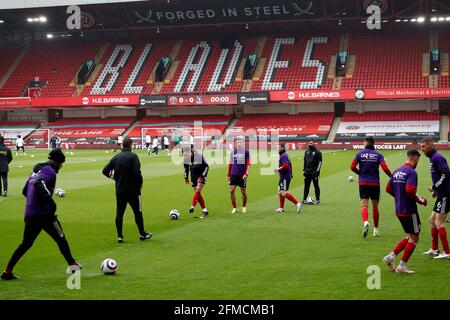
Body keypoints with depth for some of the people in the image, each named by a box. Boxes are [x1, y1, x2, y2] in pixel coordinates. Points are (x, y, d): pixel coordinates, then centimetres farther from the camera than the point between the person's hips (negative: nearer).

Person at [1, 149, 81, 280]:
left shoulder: (36, 170, 18)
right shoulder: (50, 171, -8)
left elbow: (25, 191, 23)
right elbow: (38, 183, -28)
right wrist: (49, 200, -34)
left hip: (29, 214, 8)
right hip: (43, 214, -8)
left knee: (26, 243, 16)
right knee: (61, 239, 9)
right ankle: (73, 265, 16)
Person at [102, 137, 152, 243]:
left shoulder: (116, 157, 5)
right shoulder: (133, 156, -11)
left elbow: (105, 171, 4)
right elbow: (137, 172, -21)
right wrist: (140, 183, -6)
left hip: (119, 190, 4)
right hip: (132, 190, -4)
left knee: (119, 213, 8)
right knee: (138, 212, 8)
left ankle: (120, 236, 6)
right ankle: (142, 234, 18)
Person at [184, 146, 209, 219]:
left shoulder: (199, 156, -21)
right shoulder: (186, 158, -6)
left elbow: (206, 167, -14)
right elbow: (186, 167, 13)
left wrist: (201, 177, -18)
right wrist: (186, 177, 13)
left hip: (201, 176, -5)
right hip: (194, 177, 5)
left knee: (198, 190, -22)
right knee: (197, 194, 3)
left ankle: (193, 207, -28)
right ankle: (204, 210, 9)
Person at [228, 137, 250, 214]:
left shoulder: (246, 152, -3)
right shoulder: (233, 151, 7)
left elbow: (248, 164, -5)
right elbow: (230, 164, 14)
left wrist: (246, 174, -15)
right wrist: (229, 175, 13)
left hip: (242, 175, -3)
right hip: (234, 174, 3)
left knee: (243, 192, 6)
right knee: (232, 190, -5)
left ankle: (244, 207, 26)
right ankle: (234, 207, 7)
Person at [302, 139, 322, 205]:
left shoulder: (317, 152, -5)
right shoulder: (307, 152, 13)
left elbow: (320, 162, -8)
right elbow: (304, 160, 19)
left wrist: (317, 171, -14)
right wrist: (304, 170, 10)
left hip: (314, 171, -5)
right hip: (307, 171, 5)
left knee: (316, 186, 2)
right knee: (306, 186, 5)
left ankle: (317, 200, 8)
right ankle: (304, 199, 8)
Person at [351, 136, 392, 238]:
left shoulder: (360, 154, 1)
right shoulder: (378, 155, 1)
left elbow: (352, 167, -6)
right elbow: (385, 168, -11)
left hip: (363, 183, -1)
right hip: (375, 184, 1)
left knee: (364, 206, -6)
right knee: (375, 207, 14)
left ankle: (365, 222, -35)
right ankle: (376, 230, 20)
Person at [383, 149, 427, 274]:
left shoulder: (397, 171, 11)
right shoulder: (411, 172, -15)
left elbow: (388, 189, 14)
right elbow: (410, 190, -27)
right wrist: (421, 200, -12)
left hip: (399, 210, 9)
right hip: (409, 210, -9)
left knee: (410, 237, 19)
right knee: (414, 238, 3)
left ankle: (391, 256, 11)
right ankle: (402, 266, 4)